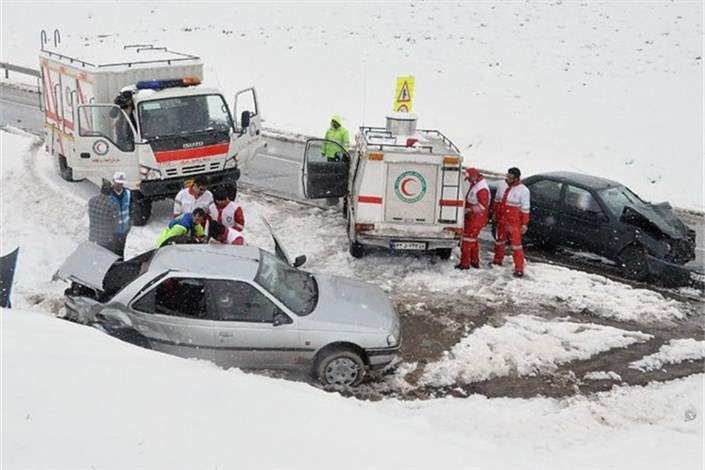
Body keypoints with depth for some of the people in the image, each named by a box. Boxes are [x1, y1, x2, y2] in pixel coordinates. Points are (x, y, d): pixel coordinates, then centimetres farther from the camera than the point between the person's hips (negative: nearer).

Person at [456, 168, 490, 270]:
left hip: (476, 218, -10)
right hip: (471, 217, 10)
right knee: (473, 240, 18)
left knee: (467, 239, -7)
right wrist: (466, 209, 9)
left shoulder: (482, 189, -22)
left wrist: (469, 209, -18)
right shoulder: (474, 185, 11)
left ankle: (464, 263, -4)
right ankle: (475, 261, 29)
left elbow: (482, 205, -23)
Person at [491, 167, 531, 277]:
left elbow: (525, 209, -12)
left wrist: (525, 224, -12)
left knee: (516, 243, -5)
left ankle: (519, 268, -1)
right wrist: (495, 213, 18)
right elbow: (497, 200, 14)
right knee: (499, 240, 20)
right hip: (501, 219, 6)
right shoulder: (502, 185, 0)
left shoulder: (523, 190, -15)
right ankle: (498, 260, 40)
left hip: (514, 222, -6)